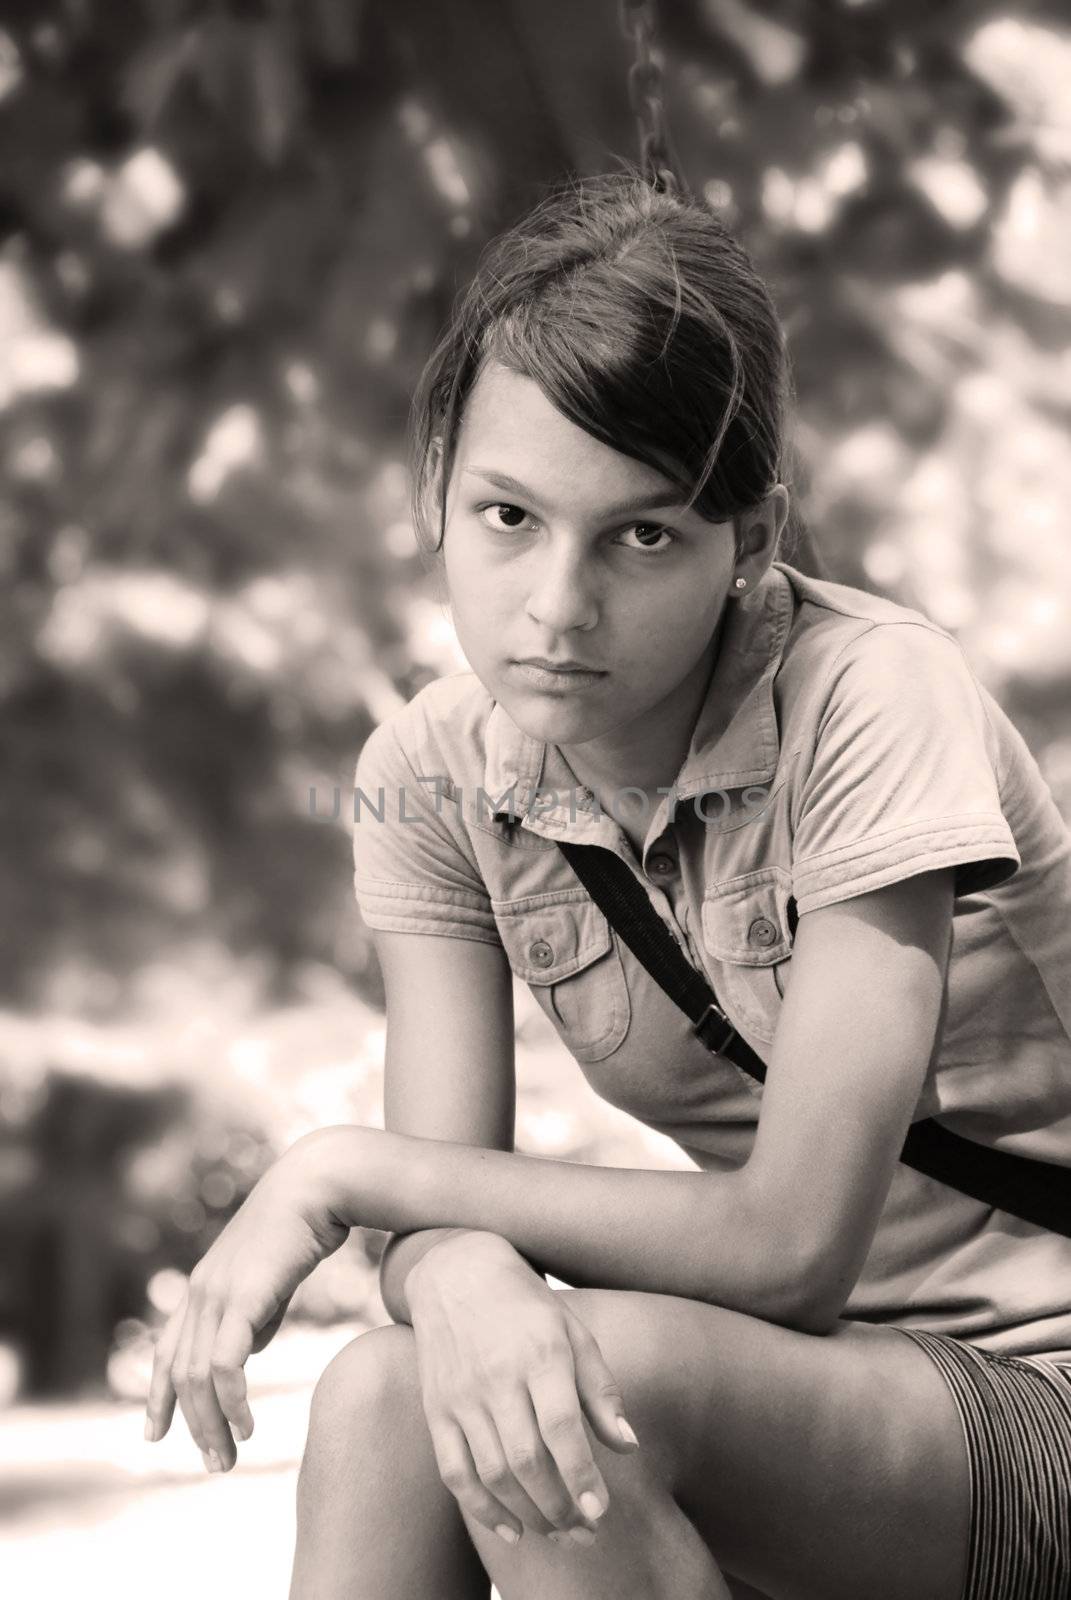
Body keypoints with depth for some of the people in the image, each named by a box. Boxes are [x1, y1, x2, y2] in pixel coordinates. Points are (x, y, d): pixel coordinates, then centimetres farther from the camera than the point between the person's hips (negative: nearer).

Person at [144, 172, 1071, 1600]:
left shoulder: (877, 701, -21)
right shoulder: (431, 779, -4)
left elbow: (788, 1243, -24)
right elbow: (446, 1197, -9)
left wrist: (342, 1170, -19)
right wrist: (457, 1277, -34)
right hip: (787, 1378, 4)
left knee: (610, 1374, -32)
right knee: (385, 1401, -26)